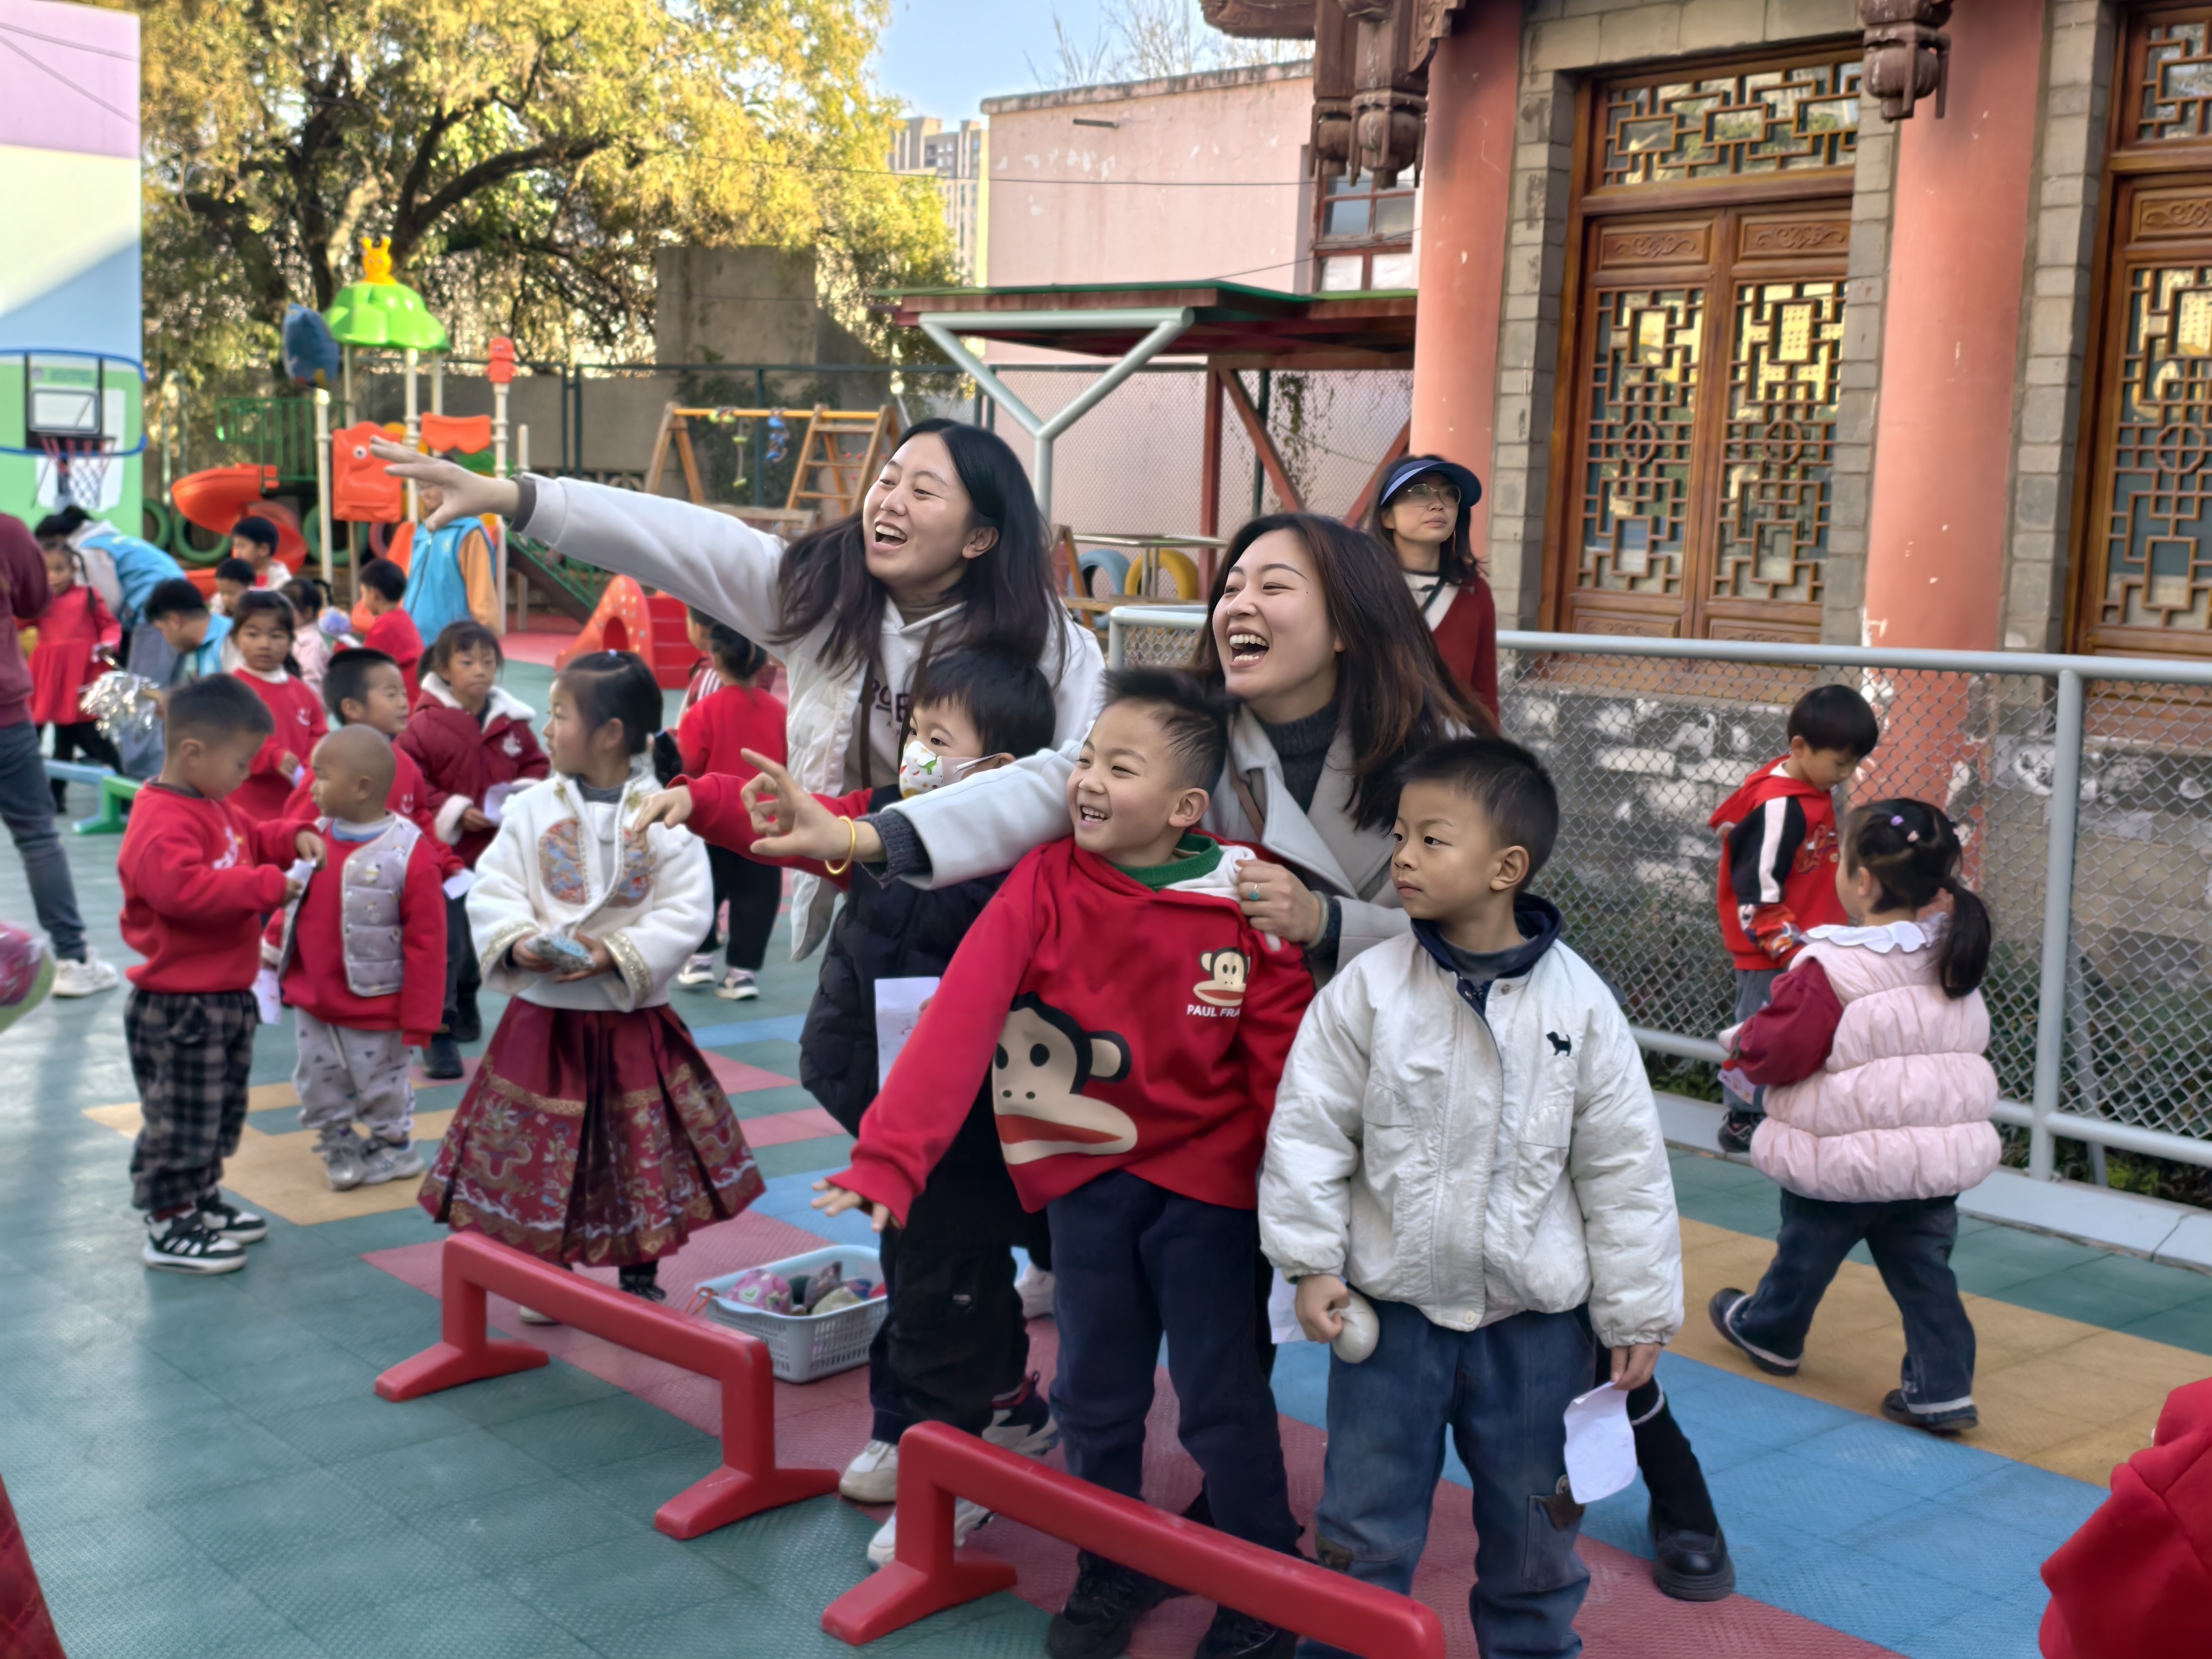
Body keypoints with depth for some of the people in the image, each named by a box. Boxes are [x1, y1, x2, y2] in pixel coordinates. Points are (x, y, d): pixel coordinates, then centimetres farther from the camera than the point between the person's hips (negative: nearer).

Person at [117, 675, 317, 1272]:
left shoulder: (215, 807, 11)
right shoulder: (161, 822, -23)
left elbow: (252, 838, 28)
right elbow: (184, 887, -37)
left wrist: (293, 838, 7)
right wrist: (269, 885, -32)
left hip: (227, 997, 10)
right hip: (178, 1008, -10)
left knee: (221, 1111, 22)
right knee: (181, 1117, 0)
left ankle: (201, 1198, 37)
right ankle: (169, 1228, 10)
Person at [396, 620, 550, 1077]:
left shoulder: (512, 722, 0)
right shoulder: (424, 725, -12)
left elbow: (535, 765, 12)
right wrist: (453, 812, -17)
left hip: (497, 854, 5)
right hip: (445, 852, -5)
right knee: (445, 944, -7)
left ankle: (465, 1003, 43)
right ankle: (438, 1032, -1)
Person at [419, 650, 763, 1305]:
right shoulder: (532, 810, -1)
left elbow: (684, 911, -10)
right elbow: (491, 892, -2)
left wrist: (618, 956, -20)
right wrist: (515, 943, -20)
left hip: (633, 1018, -1)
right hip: (542, 1015, 2)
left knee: (642, 1151, 10)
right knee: (539, 1151, 9)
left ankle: (641, 1278, 27)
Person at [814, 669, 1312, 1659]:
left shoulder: (1248, 908, -15)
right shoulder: (1043, 884, -11)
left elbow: (1285, 1067, -10)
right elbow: (959, 1021, -20)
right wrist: (889, 1157, -27)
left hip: (1206, 1180, -2)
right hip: (1085, 1176, 3)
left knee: (1222, 1401, 6)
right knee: (1095, 1394, 15)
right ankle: (1114, 1571, 37)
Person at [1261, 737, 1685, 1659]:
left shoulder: (1578, 1004, -9)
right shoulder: (1367, 991, -10)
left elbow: (1624, 1167, -3)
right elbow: (1308, 1130, -4)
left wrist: (1637, 1314, 1)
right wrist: (1312, 1263, -7)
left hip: (1537, 1316, 0)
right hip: (1390, 1305, 0)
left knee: (1533, 1527, 17)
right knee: (1364, 1526, 9)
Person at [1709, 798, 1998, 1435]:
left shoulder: (1830, 969, -24)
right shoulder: (1952, 956, -2)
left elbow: (1779, 1052, -20)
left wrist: (1741, 1042, 1)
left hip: (1845, 1160, -5)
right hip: (1938, 1150, 5)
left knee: (1807, 1247, 18)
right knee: (1922, 1266, 12)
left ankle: (1768, 1332, 41)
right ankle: (1943, 1386, 9)